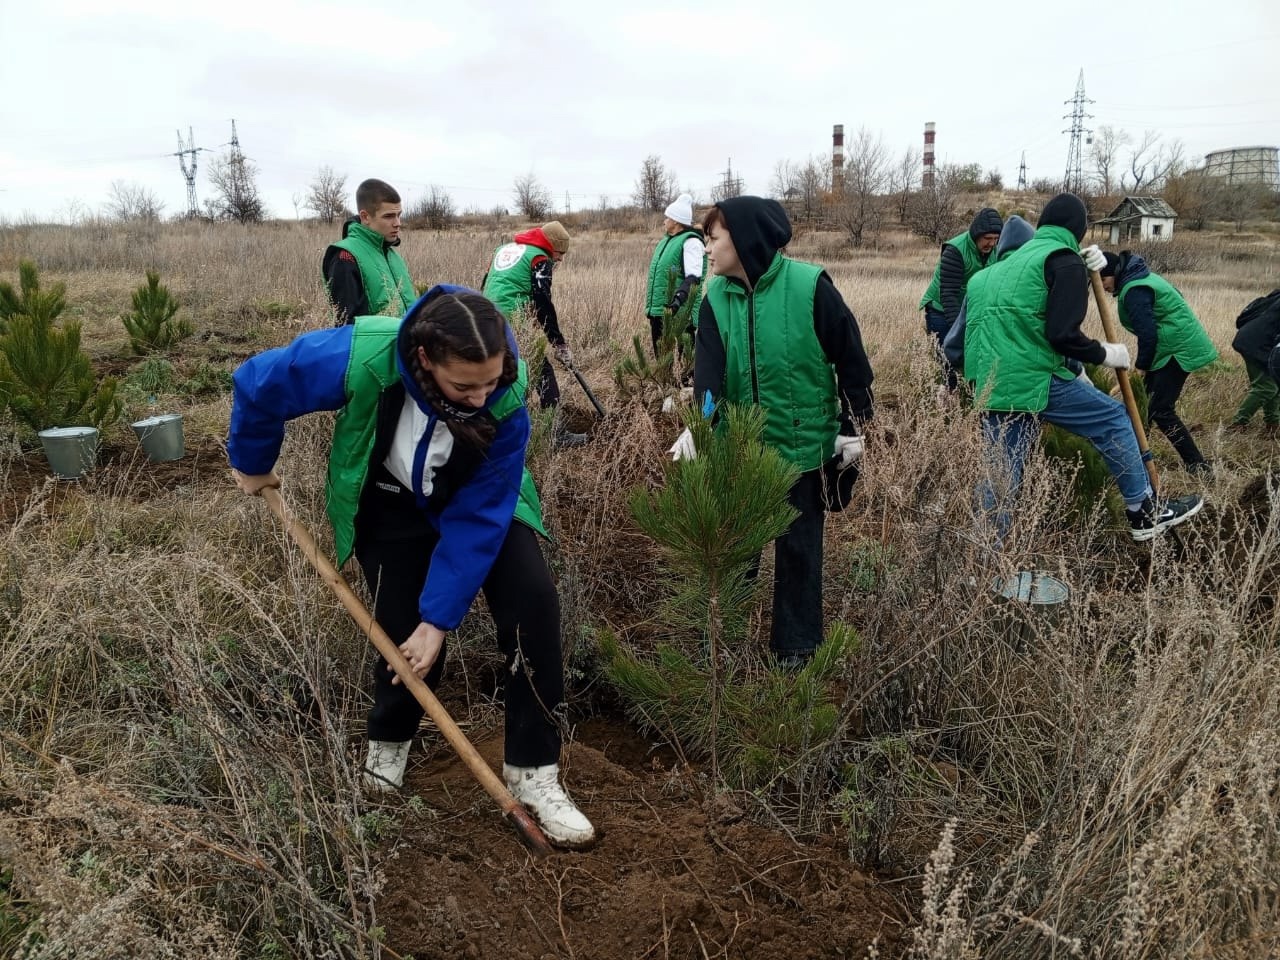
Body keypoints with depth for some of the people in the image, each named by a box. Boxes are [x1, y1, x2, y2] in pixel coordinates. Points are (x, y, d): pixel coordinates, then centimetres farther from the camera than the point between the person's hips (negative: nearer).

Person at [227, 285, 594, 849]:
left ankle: (532, 770, -4)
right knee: (405, 636, -4)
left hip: (482, 503, 1)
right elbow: (258, 383, -18)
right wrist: (252, 464, -1)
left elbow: (477, 518, -28)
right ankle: (388, 742, 31)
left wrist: (439, 616, -26)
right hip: (391, 508, 0)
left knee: (532, 605, -19)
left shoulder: (506, 399, -34)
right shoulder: (359, 359, -37)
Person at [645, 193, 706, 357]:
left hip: (679, 316, -9)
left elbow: (693, 279, -22)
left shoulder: (690, 242, -10)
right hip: (658, 313, 9)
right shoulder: (665, 241, 17)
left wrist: (677, 300, -37)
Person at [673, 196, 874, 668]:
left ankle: (797, 646, 26)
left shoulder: (810, 287, -15)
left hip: (804, 443, -3)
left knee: (798, 548, 10)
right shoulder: (716, 298, -3)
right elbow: (708, 366, -15)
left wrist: (854, 426, -6)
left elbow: (851, 358, -8)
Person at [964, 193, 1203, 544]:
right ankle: (1145, 513, 20)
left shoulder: (1018, 258, 23)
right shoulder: (1065, 260, -3)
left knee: (1000, 477, 10)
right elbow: (1062, 334, -13)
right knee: (1112, 419, 11)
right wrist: (1104, 354, 2)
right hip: (1032, 377, -7)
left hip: (989, 383, 7)